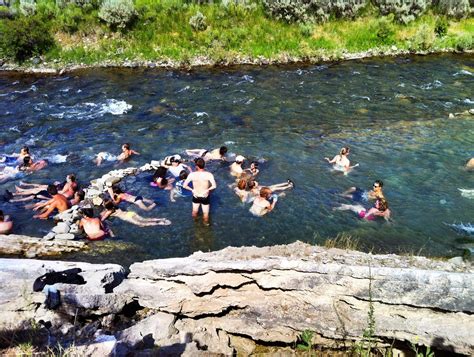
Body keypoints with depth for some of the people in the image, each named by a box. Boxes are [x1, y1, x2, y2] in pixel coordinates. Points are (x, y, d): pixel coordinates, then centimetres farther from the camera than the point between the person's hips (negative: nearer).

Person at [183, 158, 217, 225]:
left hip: (196, 196, 2)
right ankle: (206, 223, 42)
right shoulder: (209, 174, -24)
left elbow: (184, 185, -19)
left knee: (195, 212, 28)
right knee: (205, 213, 21)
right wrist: (208, 189, -17)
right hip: (205, 197, -2)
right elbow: (214, 186, -33)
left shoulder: (192, 174, -21)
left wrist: (192, 189, -6)